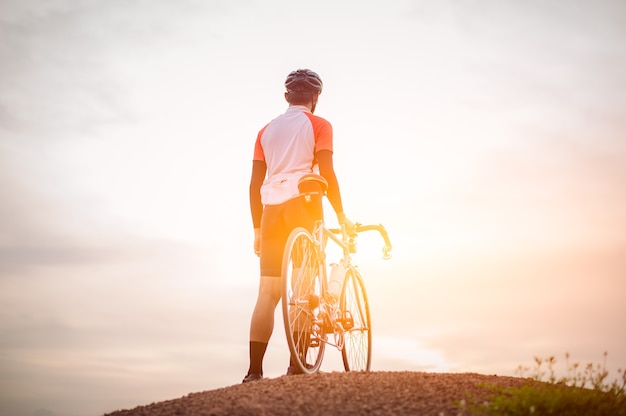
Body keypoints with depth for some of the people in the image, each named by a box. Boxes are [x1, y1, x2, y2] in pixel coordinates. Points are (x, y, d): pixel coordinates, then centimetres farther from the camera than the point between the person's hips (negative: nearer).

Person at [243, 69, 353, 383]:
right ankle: (298, 365, -8)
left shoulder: (267, 130, 21)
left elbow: (255, 184, 16)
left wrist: (258, 229, 18)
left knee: (268, 292, 2)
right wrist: (341, 215, 1)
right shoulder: (319, 125, 6)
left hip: (271, 209, 4)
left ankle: (254, 371, -3)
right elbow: (327, 173, -6)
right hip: (302, 204, -4)